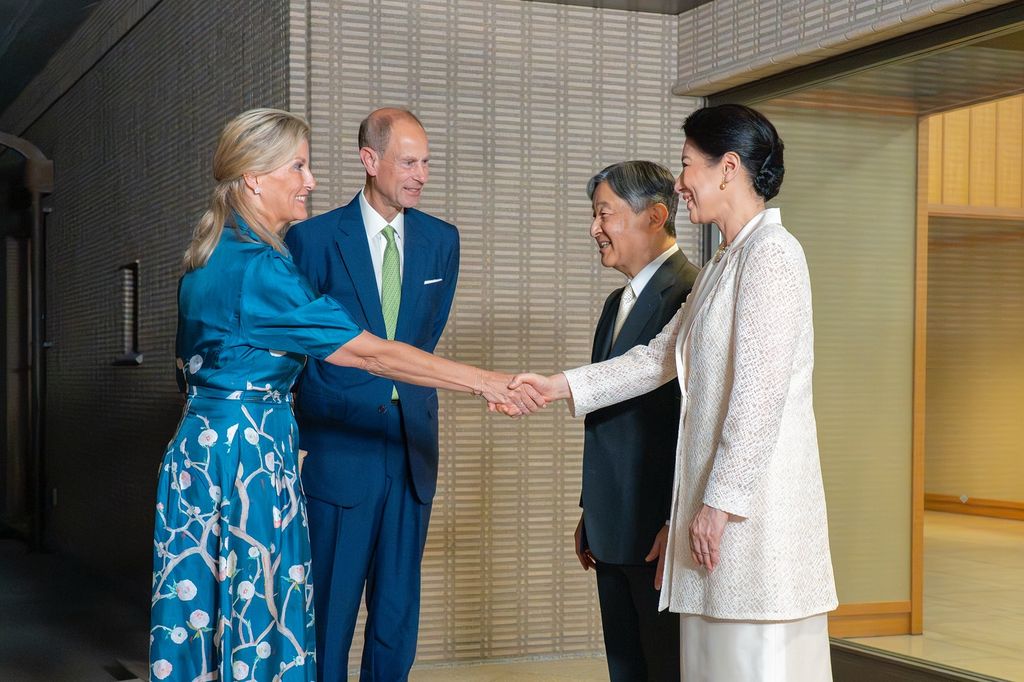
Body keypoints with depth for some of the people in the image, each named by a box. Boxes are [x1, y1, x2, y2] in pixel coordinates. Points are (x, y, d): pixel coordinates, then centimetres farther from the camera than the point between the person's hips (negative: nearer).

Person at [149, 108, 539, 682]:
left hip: (203, 449, 9)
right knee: (256, 618, 0)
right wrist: (483, 382, -19)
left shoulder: (212, 255, 11)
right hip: (251, 456, -9)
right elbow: (370, 352, -21)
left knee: (207, 615, 13)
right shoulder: (256, 266, -19)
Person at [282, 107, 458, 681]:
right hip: (340, 451, -4)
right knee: (330, 608, 3)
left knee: (399, 612, 10)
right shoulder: (314, 238, -5)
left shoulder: (442, 240, 7)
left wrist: (398, 391, 11)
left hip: (412, 446, 4)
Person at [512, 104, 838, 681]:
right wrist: (558, 387, 15)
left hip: (757, 503, -9)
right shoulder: (724, 264, 19)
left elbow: (759, 394, -18)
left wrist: (721, 501, -18)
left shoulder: (771, 253, -11)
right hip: (723, 494, 9)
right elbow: (660, 358, 20)